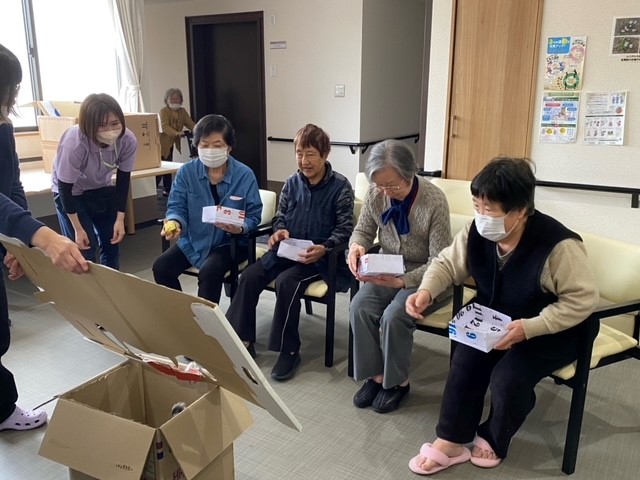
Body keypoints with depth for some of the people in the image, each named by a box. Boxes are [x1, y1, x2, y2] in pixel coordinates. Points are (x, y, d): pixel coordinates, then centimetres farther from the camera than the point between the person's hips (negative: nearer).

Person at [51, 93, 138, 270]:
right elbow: (65, 188, -24)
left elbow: (123, 179, -10)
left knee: (112, 241, 8)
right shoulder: (74, 144, -37)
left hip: (102, 189, 4)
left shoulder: (128, 140, -26)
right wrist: (78, 229, -19)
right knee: (85, 248, -9)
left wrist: (120, 219, -11)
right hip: (71, 193, -4)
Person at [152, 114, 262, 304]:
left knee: (209, 272, -31)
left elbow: (253, 216, -7)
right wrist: (174, 222, -26)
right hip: (193, 239, 4)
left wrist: (240, 228, -29)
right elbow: (177, 206, -2)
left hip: (229, 241, -3)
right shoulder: (186, 171, -3)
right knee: (161, 266, -16)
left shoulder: (245, 175, -9)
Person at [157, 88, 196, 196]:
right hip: (162, 142, -7)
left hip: (172, 142, 7)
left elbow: (191, 124, 1)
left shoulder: (182, 111, 7)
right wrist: (176, 133, -41)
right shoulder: (163, 111, -12)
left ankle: (167, 190, 21)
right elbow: (165, 127, -25)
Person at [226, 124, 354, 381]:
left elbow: (345, 228, -9)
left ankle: (289, 350, -17)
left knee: (286, 281, -32)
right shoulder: (292, 182, 7)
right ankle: (242, 340, -6)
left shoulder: (340, 186, -7)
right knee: (249, 276, -17)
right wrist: (280, 230, -9)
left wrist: (324, 249, -26)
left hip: (319, 255, -5)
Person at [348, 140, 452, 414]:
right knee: (359, 307, -22)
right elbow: (364, 230, 6)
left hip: (425, 277, -4)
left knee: (393, 316, -28)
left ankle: (397, 381, -1)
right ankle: (375, 375, -1)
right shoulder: (376, 193, -9)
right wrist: (356, 246, -19)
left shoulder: (434, 202, -23)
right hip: (387, 271, 5)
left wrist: (402, 281, -35)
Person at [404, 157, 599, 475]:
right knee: (466, 359, -20)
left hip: (555, 329, -5)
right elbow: (447, 264, -1)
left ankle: (493, 439, 9)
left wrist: (528, 328, -35)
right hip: (495, 319, 5)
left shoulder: (558, 245, -30)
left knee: (508, 376, -24)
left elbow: (582, 301, -24)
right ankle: (450, 442, -4)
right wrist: (426, 291, -23)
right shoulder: (476, 232, -13)